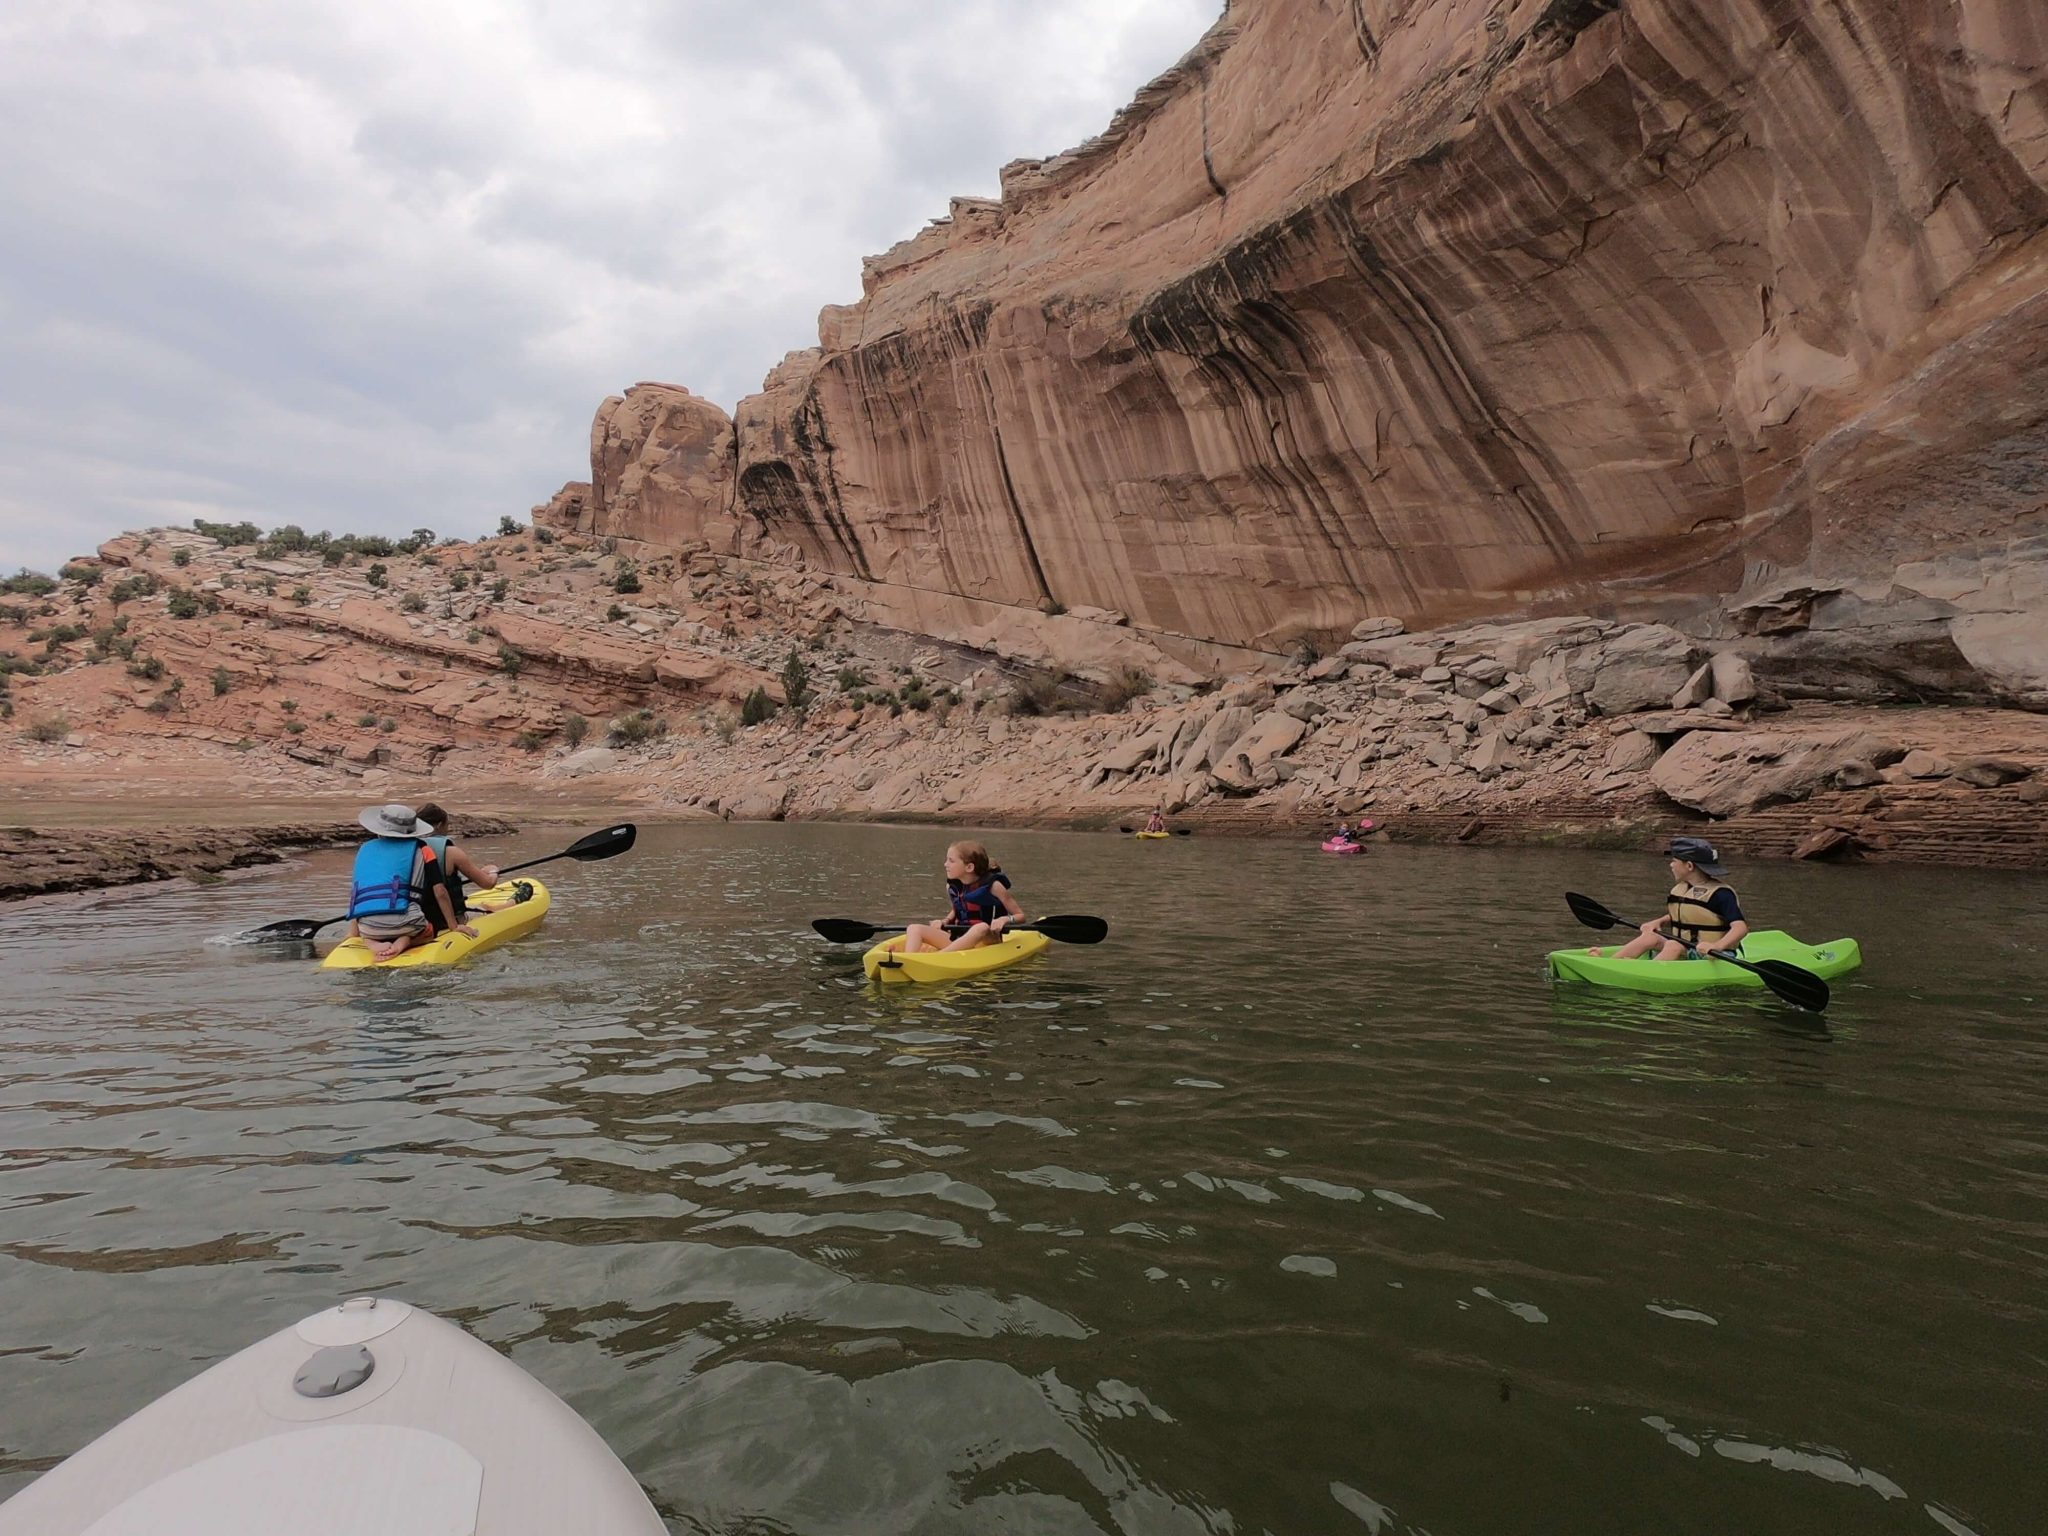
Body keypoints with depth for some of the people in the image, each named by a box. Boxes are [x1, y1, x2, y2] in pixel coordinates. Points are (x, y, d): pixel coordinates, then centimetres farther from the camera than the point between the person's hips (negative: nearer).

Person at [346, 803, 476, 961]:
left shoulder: (364, 848, 22)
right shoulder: (419, 849, 11)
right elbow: (440, 892, 7)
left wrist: (353, 930, 42)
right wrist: (454, 926, 16)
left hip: (367, 928, 3)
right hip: (401, 922, -3)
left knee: (362, 932, 37)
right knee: (428, 930, 28)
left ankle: (373, 943, 1)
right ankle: (405, 941, -5)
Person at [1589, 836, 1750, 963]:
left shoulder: (1720, 893, -14)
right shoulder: (1679, 889, 11)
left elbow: (1740, 927, -24)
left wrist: (1717, 946, -39)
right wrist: (1659, 922, 7)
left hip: (1711, 956, -7)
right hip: (1682, 950, 7)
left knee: (1674, 945, -33)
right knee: (1650, 936, -15)